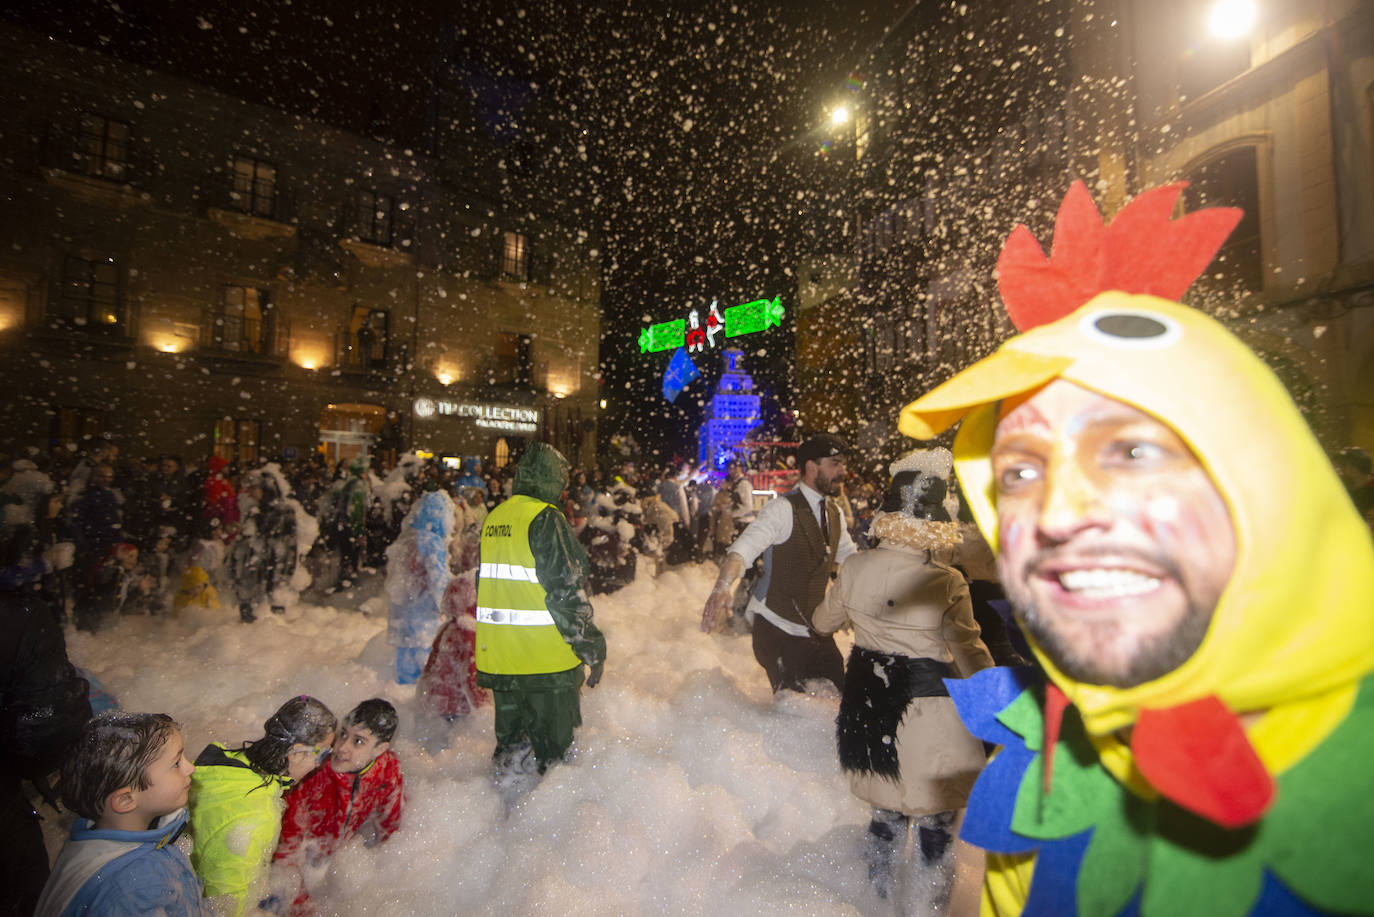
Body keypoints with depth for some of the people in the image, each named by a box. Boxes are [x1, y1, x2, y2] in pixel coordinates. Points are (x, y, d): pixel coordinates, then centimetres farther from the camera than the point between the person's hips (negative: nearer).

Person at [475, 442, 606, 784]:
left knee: (510, 742, 22)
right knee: (554, 751, 9)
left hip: (497, 660, 7)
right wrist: (593, 649, -10)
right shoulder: (546, 519, -17)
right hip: (546, 662, -7)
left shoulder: (492, 519, 7)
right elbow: (567, 591, -19)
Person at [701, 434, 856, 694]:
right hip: (777, 628, -7)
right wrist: (723, 586, -49)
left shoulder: (834, 512, 7)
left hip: (816, 628, 7)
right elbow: (744, 548, -32)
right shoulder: (783, 510, -18)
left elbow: (850, 556, 22)